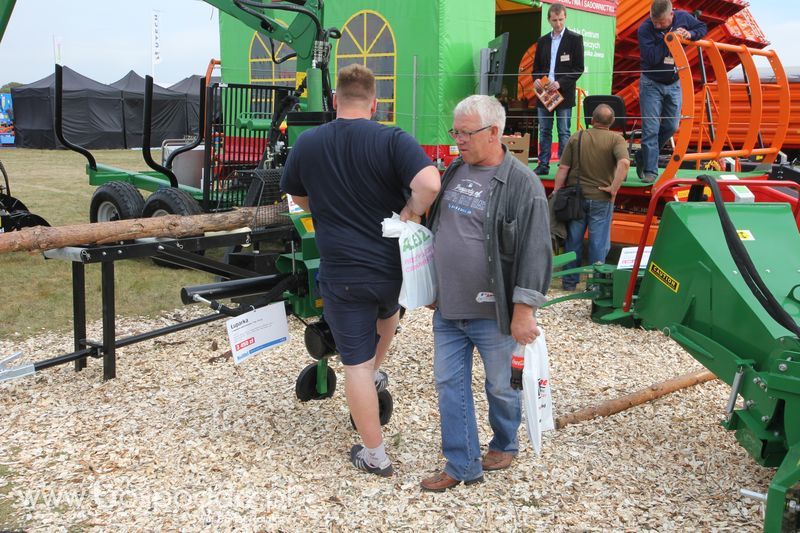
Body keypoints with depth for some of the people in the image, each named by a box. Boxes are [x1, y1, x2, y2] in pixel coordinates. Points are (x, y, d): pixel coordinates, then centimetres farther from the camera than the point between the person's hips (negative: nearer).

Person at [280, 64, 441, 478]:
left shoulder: (307, 144, -2)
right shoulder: (392, 140, -11)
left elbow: (298, 198, 14)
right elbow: (429, 183, -28)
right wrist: (409, 214, -10)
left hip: (341, 273, 0)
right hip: (393, 266, 1)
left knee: (356, 363, 7)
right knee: (388, 308, 36)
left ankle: (374, 456, 16)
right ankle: (376, 372, 54)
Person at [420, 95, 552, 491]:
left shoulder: (521, 184, -15)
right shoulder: (454, 171, 8)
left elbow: (534, 252, -17)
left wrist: (524, 311, -19)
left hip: (492, 312, -6)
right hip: (447, 308, 7)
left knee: (500, 386, 12)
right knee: (449, 383, 8)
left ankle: (504, 445, 38)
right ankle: (462, 465, 20)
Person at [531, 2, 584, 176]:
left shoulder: (575, 39, -1)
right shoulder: (542, 41, 13)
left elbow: (579, 68, -5)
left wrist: (560, 83, -16)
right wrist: (536, 79, -4)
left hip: (564, 93, -4)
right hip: (544, 92, 4)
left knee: (564, 132, -2)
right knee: (544, 131, 7)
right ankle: (543, 165, 13)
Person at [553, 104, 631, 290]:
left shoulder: (576, 138, 1)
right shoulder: (616, 139, -5)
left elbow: (563, 169, -2)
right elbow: (624, 163, -23)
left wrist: (556, 193, 4)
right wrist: (614, 188, -14)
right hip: (601, 198, -2)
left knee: (573, 240, 12)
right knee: (599, 242, 7)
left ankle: (570, 281, 21)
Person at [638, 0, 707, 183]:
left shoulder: (683, 17, -8)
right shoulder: (645, 29, -20)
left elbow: (703, 27, 9)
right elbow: (651, 57, -30)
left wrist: (690, 34, -13)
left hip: (673, 84, 4)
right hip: (651, 83, -4)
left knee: (671, 126, 8)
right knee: (651, 129, -7)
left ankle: (647, 155, 27)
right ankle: (650, 171, -3)